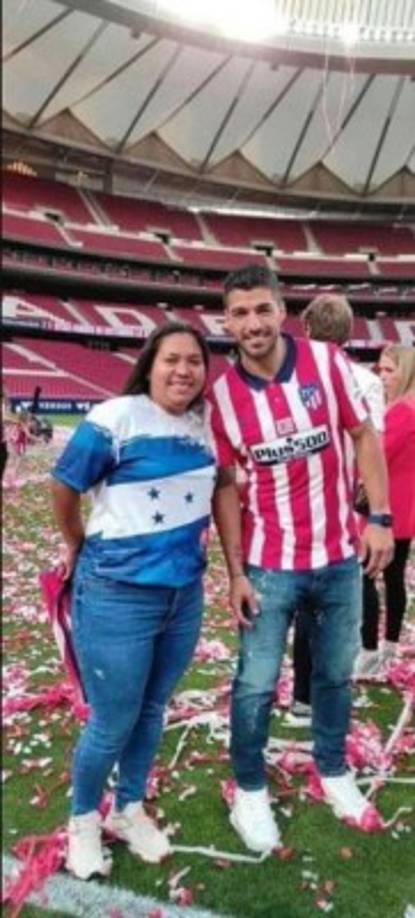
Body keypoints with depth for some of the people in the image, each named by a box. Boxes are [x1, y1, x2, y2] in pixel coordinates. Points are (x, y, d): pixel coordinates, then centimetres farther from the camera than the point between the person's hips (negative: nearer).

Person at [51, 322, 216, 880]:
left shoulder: (205, 422, 1)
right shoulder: (115, 419, -17)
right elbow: (64, 488, -6)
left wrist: (193, 543, 11)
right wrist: (79, 547, 7)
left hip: (185, 594, 5)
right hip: (117, 596, -5)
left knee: (152, 711, 19)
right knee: (112, 723, 8)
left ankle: (130, 810, 43)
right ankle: (83, 820, 37)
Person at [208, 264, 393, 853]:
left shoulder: (326, 361, -9)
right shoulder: (222, 395, -9)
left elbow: (364, 435, 0)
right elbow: (225, 486, -4)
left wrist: (379, 517, -7)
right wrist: (235, 572, -6)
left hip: (340, 555, 2)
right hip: (269, 565, -1)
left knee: (336, 674, 19)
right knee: (256, 684, 8)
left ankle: (333, 772, 43)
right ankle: (250, 790, 32)